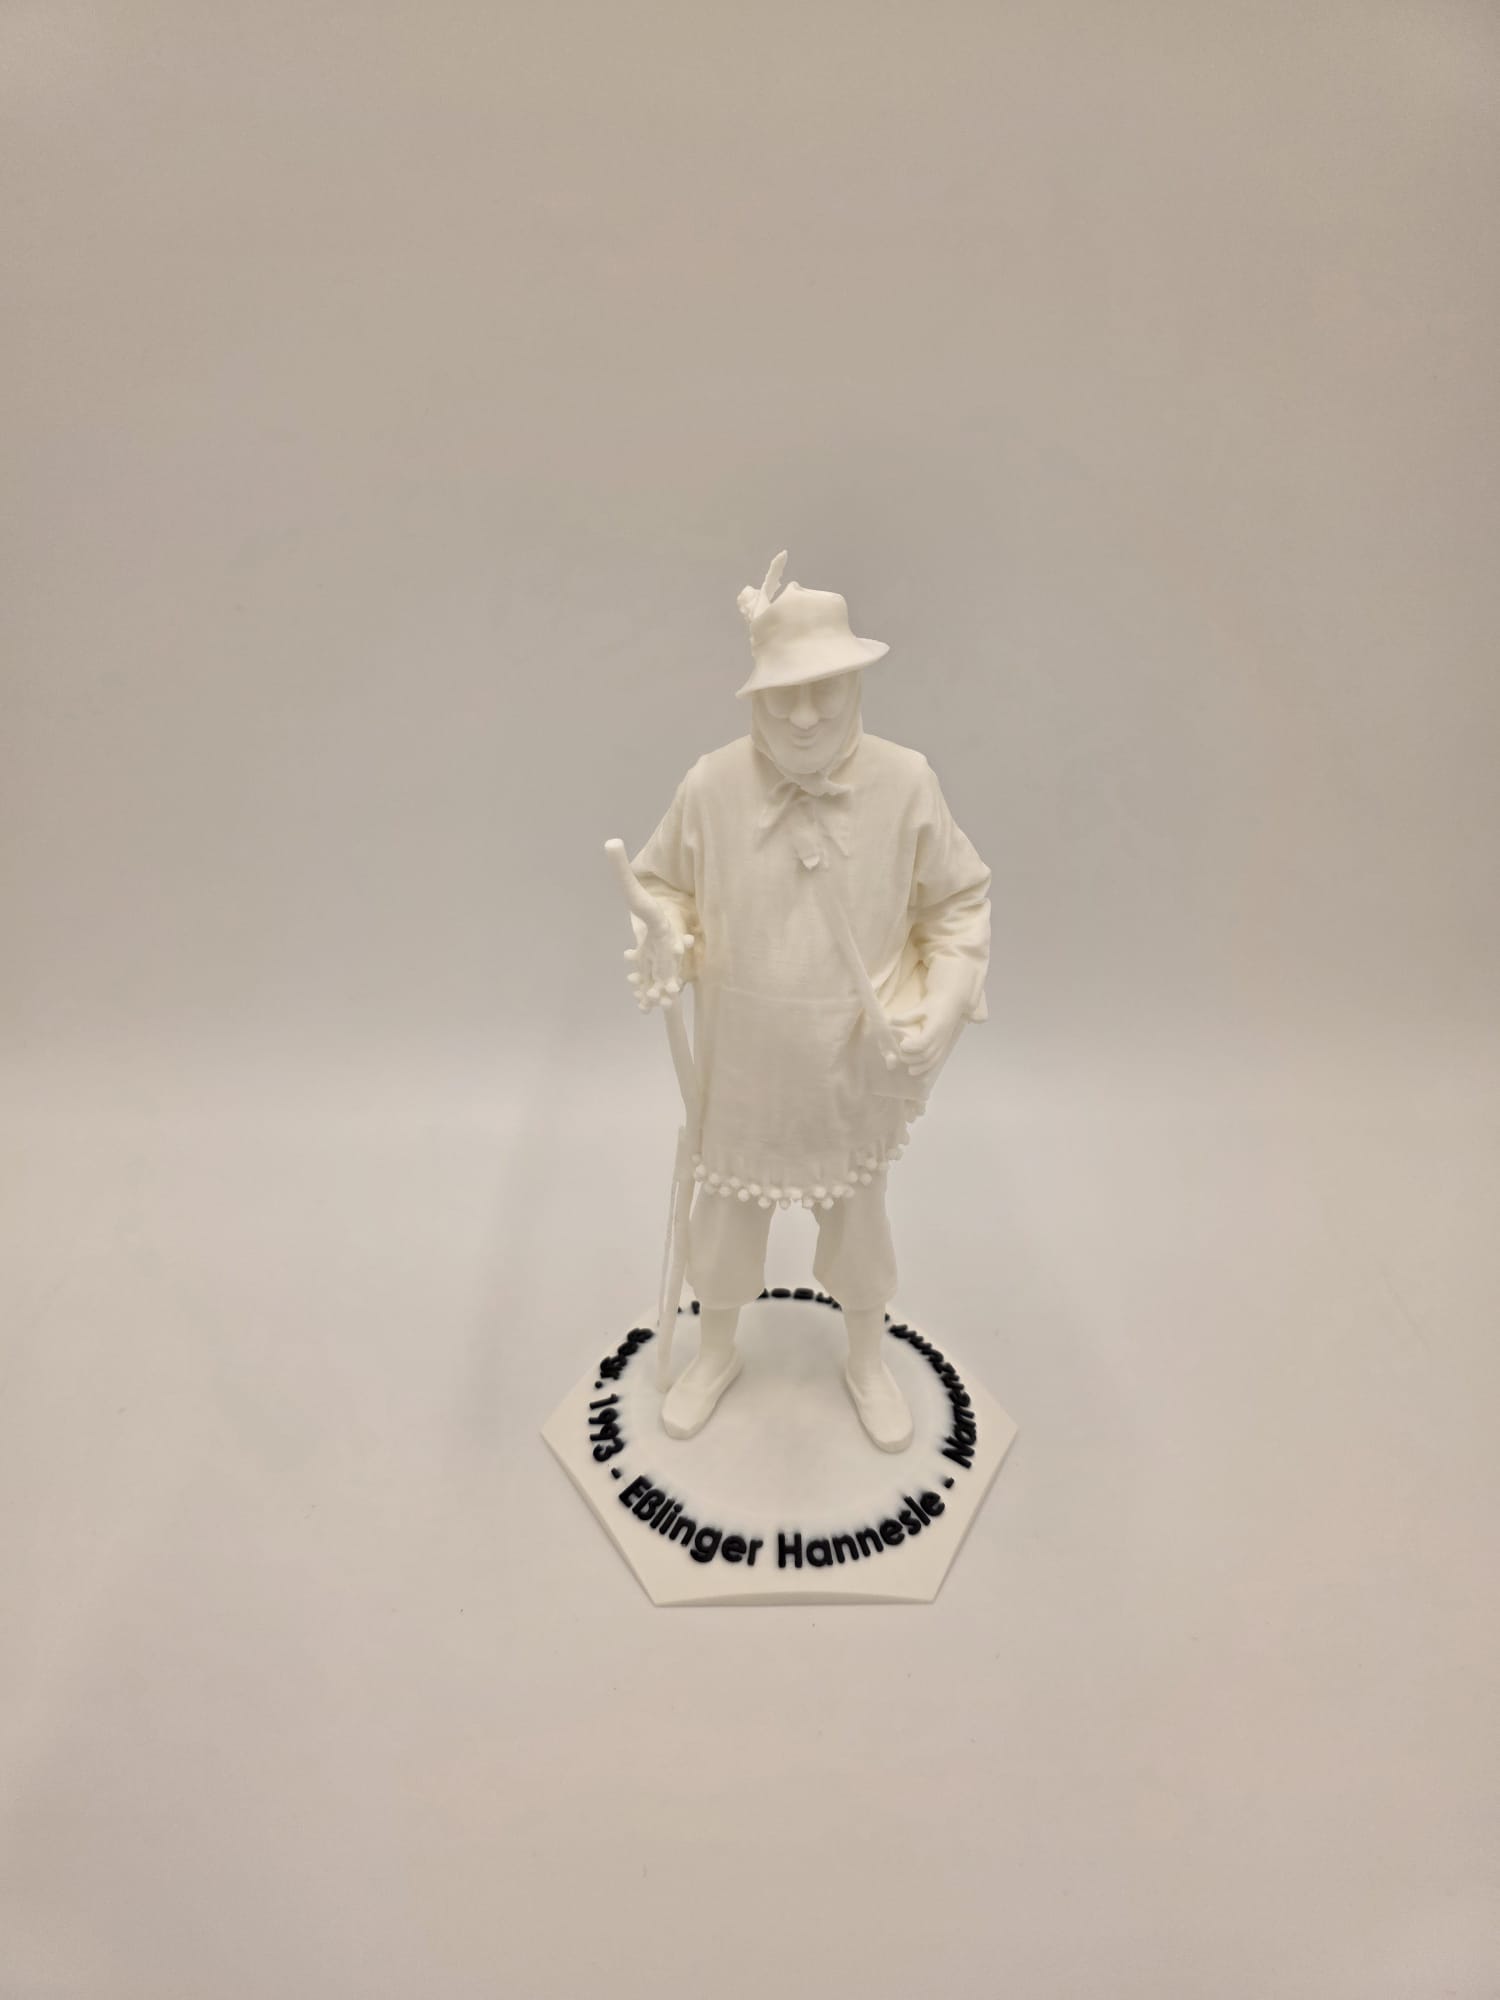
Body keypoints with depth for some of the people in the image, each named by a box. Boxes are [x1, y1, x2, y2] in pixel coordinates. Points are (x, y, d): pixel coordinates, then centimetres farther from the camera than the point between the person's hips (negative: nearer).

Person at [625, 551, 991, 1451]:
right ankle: (718, 1350, 50)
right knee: (729, 1206, 20)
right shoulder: (711, 785, -17)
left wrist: (938, 1017, -16)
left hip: (857, 1065, 0)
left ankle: (868, 1361, 50)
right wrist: (666, 944, -23)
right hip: (742, 1063, 0)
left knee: (857, 1212, 22)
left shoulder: (906, 784, -17)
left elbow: (959, 904, -5)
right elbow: (665, 886, -1)